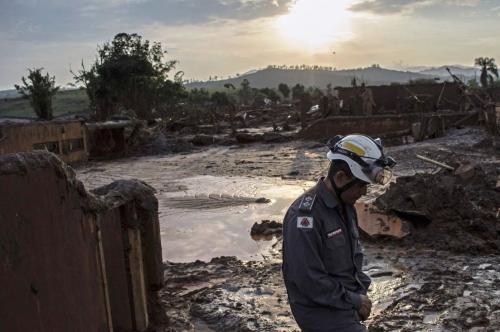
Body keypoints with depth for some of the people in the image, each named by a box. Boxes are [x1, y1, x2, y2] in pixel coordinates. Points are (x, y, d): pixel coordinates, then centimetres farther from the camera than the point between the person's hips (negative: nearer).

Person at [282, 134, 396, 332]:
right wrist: (355, 300, -15)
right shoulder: (306, 214, -24)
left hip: (345, 304, 8)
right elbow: (309, 280, -24)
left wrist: (361, 293, 3)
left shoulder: (345, 205, 5)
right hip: (322, 311, -8)